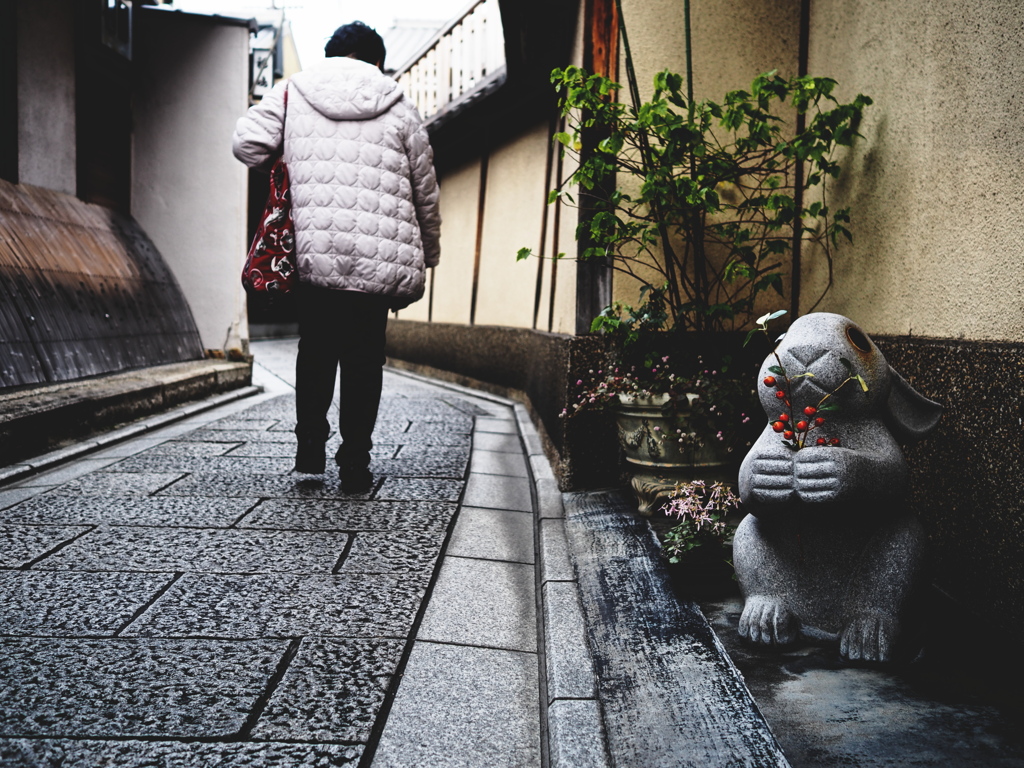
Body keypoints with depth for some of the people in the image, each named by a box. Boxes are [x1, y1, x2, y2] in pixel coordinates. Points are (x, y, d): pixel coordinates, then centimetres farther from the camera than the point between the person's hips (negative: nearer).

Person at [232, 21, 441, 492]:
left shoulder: (293, 92, 9)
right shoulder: (399, 109, 9)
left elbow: (247, 144, 0)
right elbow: (426, 194, 12)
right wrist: (427, 257, 24)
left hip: (313, 253, 0)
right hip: (381, 258, 0)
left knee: (315, 351, 17)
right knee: (364, 358, 8)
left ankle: (310, 447, 15)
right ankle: (355, 464, 11)